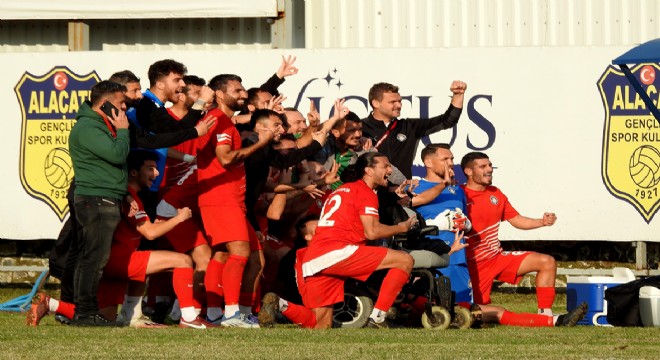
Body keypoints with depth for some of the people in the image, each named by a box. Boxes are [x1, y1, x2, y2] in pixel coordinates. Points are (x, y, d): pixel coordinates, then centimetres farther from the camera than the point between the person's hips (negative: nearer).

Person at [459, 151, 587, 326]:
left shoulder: (495, 194, 10)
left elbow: (516, 220, 15)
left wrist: (542, 222, 1)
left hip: (498, 257, 8)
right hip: (474, 265, -8)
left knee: (547, 262, -1)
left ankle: (546, 314, -5)